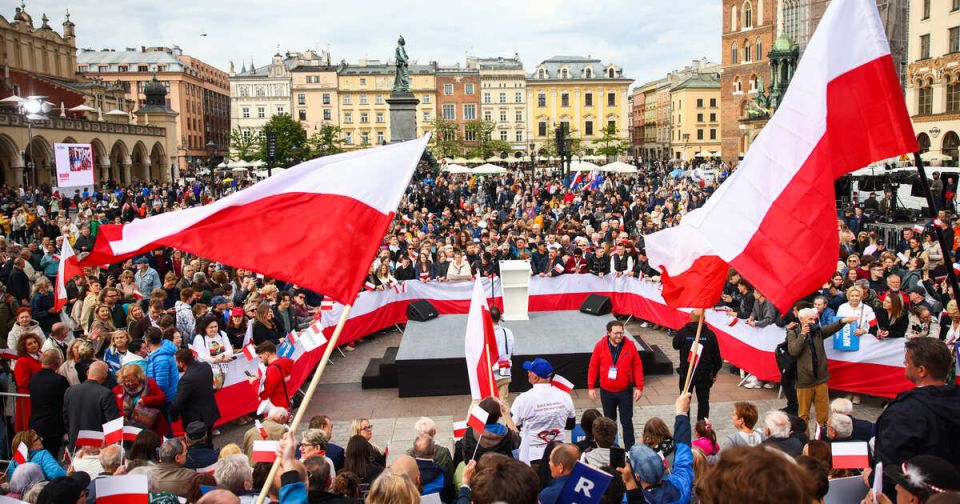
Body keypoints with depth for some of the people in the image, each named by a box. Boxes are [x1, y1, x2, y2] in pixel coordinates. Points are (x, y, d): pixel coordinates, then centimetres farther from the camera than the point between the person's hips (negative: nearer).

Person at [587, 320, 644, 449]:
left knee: (627, 421, 1)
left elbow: (637, 367, -4)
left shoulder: (630, 345, -9)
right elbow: (593, 366, -1)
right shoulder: (600, 346, -7)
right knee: (609, 420, 16)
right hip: (606, 391, 1)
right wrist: (591, 387, -1)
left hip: (625, 391, -1)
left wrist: (639, 387, -6)